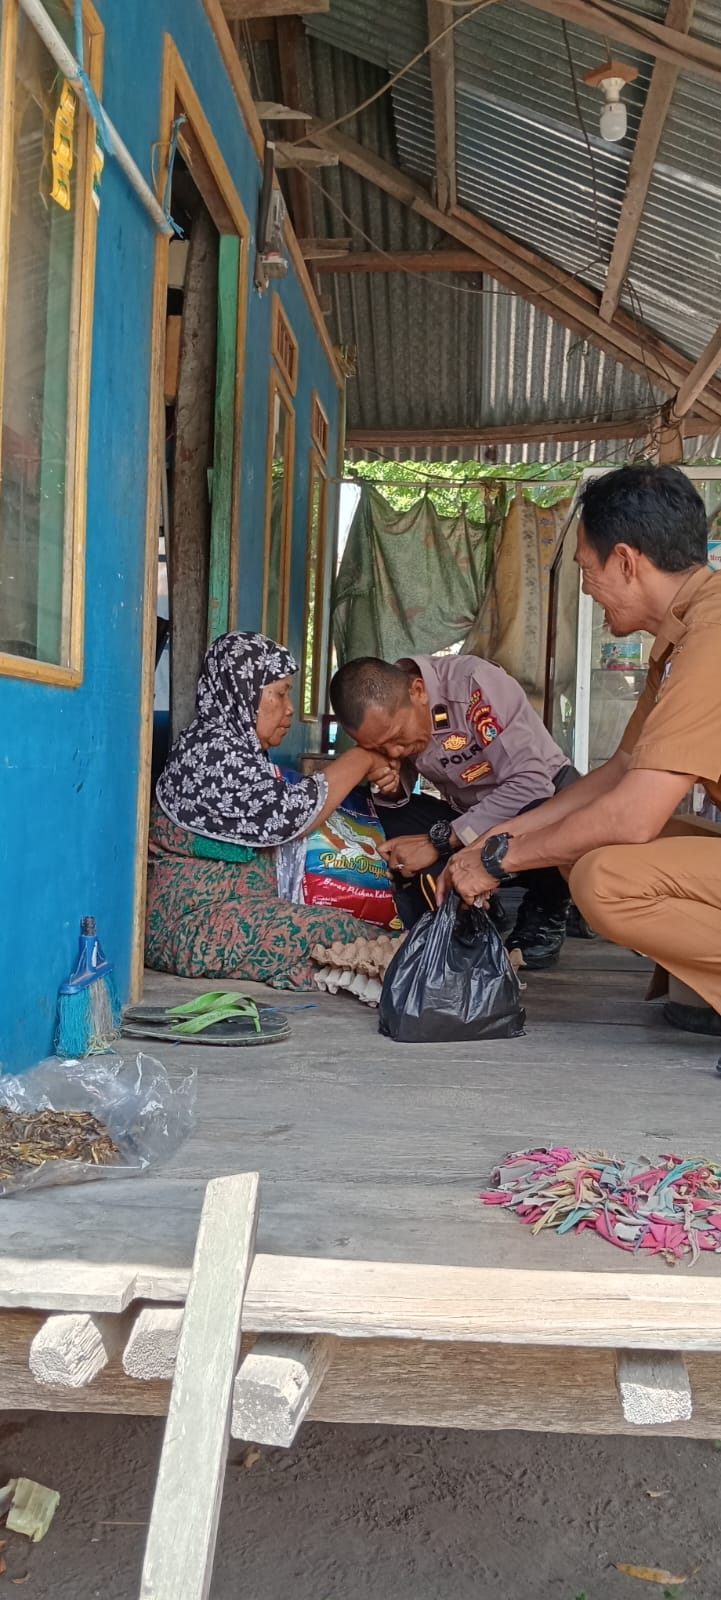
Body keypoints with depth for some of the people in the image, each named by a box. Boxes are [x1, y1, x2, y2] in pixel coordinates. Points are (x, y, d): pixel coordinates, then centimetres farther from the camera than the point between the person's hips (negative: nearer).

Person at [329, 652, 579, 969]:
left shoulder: (475, 684, -29)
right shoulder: (384, 717, -11)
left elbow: (531, 783, -33)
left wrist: (438, 841, -32)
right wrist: (392, 788, -24)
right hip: (470, 818, 5)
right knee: (384, 820, -18)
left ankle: (544, 915, -9)